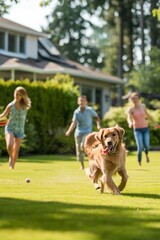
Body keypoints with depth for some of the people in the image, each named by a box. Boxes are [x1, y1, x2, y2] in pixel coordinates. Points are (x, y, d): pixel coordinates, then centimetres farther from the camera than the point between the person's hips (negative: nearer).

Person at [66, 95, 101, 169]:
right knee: (79, 149, 4)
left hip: (87, 131, -2)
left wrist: (98, 125, -8)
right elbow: (74, 122, -13)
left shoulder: (90, 110, -5)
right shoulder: (76, 112, -3)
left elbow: (97, 117, 9)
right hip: (79, 132, 2)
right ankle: (82, 165, 22)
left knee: (83, 146, -25)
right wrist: (69, 131, -28)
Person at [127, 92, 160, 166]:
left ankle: (146, 154, 28)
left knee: (146, 146, -10)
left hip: (145, 129, 3)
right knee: (140, 147, -17)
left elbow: (147, 115, 17)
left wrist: (154, 123, 24)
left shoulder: (143, 106, 1)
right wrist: (130, 123, -50)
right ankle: (139, 162, 7)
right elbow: (129, 118, -27)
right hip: (137, 130, -3)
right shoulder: (130, 109, -10)